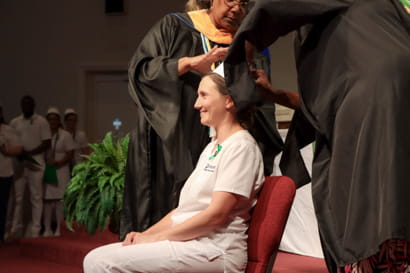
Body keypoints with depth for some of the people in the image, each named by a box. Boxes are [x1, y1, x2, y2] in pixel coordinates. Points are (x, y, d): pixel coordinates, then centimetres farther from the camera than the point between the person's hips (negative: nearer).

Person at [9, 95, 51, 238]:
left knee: (36, 197, -1)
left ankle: (35, 229, 3)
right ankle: (15, 228, 10)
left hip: (35, 164, -3)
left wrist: (29, 153, -14)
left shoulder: (41, 122, 2)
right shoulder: (14, 122, 10)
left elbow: (46, 143, -3)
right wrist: (19, 154, -9)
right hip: (18, 163, 3)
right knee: (17, 197, 4)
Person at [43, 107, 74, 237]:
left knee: (59, 199, -6)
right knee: (47, 200, 0)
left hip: (60, 171, -2)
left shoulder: (65, 135, 4)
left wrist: (58, 162, -15)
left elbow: (70, 155, 0)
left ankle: (59, 228, 0)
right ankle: (47, 229, 6)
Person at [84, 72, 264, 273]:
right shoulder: (212, 147, 21)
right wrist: (146, 234, 5)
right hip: (187, 242, 9)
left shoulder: (241, 146, -9)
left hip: (215, 250, -9)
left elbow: (216, 214, -17)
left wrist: (155, 237, -12)